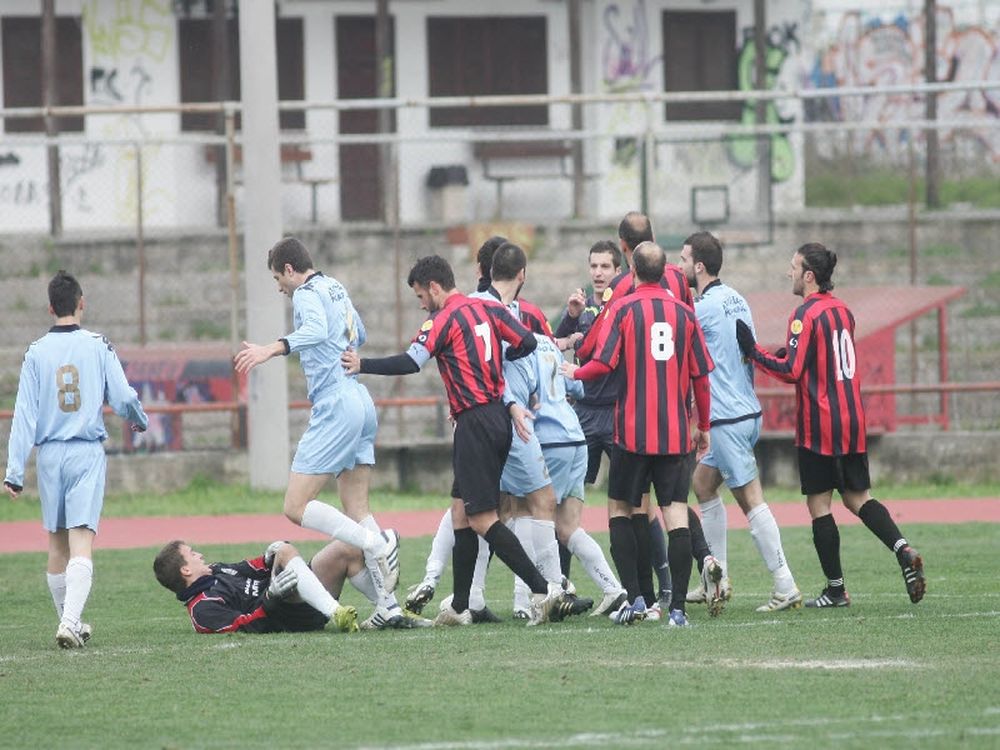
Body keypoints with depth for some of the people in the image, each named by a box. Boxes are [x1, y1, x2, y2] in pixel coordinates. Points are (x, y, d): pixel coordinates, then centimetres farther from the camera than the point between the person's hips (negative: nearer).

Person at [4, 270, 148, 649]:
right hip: (88, 453, -2)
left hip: (50, 454, 2)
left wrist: (14, 471, -3)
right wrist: (140, 420, 20)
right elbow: (123, 398, -4)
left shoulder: (36, 352, 1)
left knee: (57, 544, 14)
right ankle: (70, 621, -24)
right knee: (81, 543, -9)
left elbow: (24, 415, -2)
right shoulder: (98, 346, -3)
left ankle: (70, 621, 22)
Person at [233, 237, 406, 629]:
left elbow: (317, 330, -29)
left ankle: (378, 544, -22)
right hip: (361, 403, 9)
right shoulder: (335, 288, 19)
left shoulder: (307, 293, -7)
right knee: (357, 512, 9)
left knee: (296, 507, -9)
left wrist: (272, 349, -39)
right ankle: (388, 607, 1)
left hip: (335, 408, -9)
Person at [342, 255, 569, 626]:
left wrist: (362, 365, -10)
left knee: (482, 519, -8)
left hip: (475, 423, -9)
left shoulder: (444, 318, -9)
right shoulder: (488, 309, 12)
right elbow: (527, 343, 9)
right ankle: (459, 608, 14)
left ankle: (542, 590, -15)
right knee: (461, 513, 12)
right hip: (498, 415, 9)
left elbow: (411, 362, -19)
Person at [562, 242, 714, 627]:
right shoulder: (684, 312, 5)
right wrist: (704, 426, 18)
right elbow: (701, 375, 7)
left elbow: (604, 363, -12)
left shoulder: (623, 308, -3)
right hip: (676, 433, 2)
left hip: (632, 432, -2)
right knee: (676, 514, -1)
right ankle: (677, 607, -8)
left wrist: (575, 372, 10)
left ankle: (633, 596, 3)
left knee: (622, 509, 12)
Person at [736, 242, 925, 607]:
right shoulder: (842, 310, 12)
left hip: (819, 426, -7)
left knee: (819, 503, 2)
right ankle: (902, 549, -9)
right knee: (857, 497, 14)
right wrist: (791, 353, 18)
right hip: (853, 420, 8)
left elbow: (791, 371, -16)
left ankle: (836, 589, 4)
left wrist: (753, 352, -10)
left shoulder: (805, 315, -12)